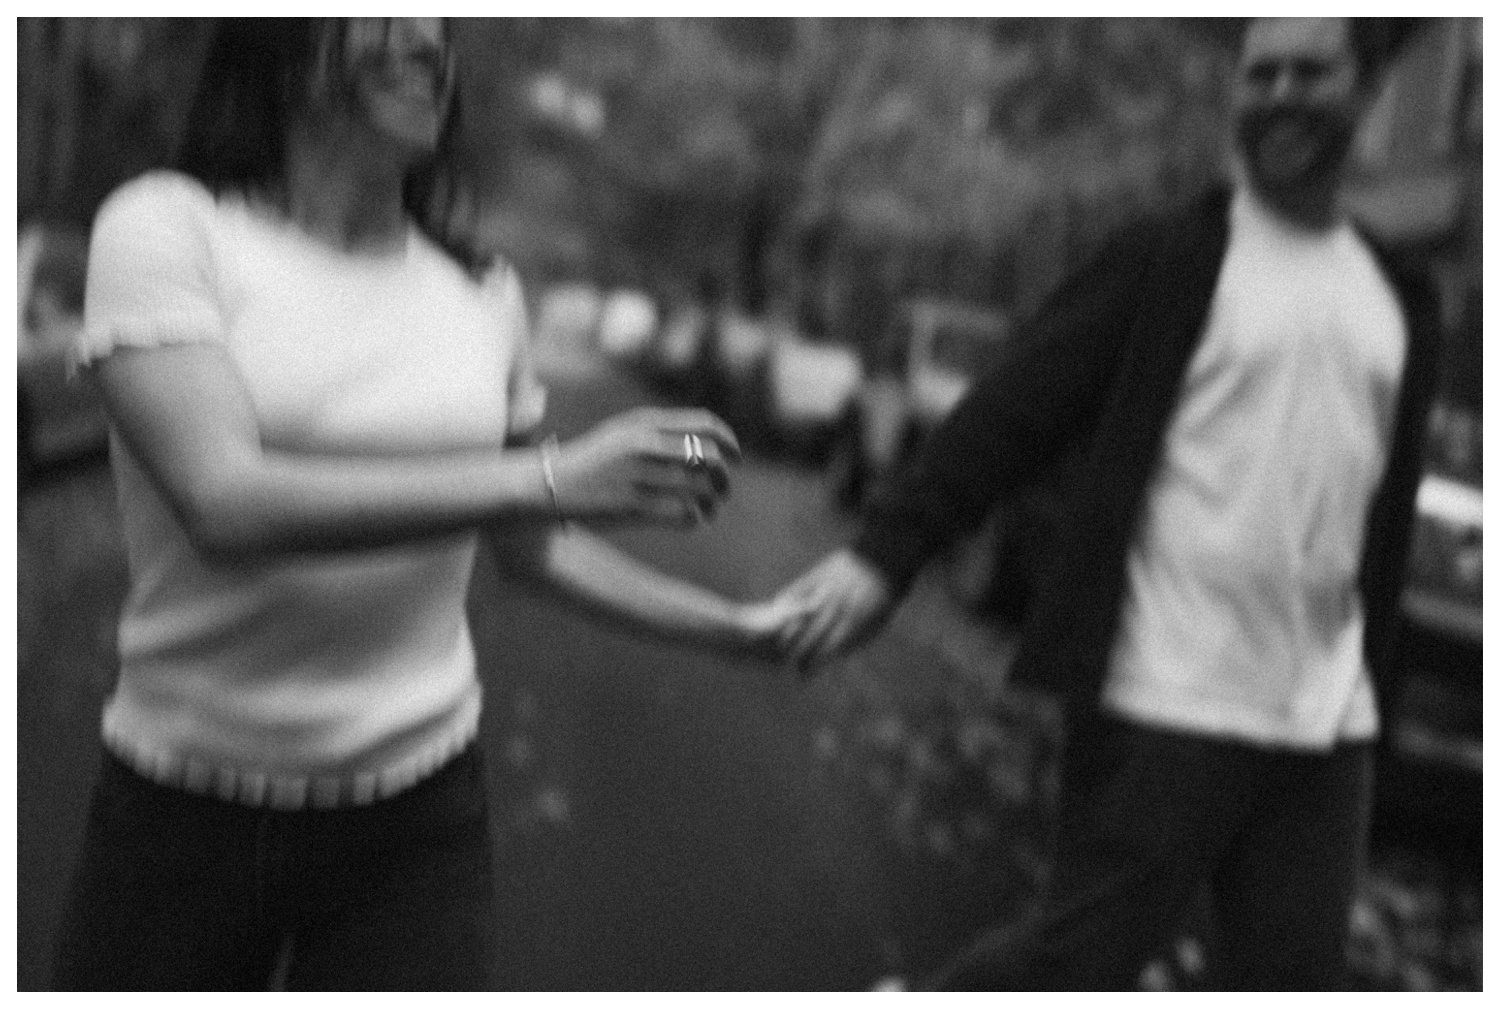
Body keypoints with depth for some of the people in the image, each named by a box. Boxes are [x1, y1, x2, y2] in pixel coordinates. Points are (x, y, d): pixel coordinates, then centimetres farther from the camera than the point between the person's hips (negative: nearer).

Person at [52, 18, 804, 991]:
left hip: (421, 813, 3)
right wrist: (557, 477, -29)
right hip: (184, 803, -2)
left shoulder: (483, 292, 3)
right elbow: (223, 501, -24)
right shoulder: (166, 225, -9)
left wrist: (737, 625, 10)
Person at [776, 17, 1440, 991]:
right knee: (1086, 957, -2)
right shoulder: (1167, 260, -3)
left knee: (1293, 977, 7)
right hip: (1167, 701, -5)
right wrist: (885, 552, -19)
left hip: (1324, 726, 5)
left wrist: (1377, 695, 17)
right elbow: (1014, 408, -8)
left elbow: (1386, 511, 18)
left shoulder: (1399, 297, 13)